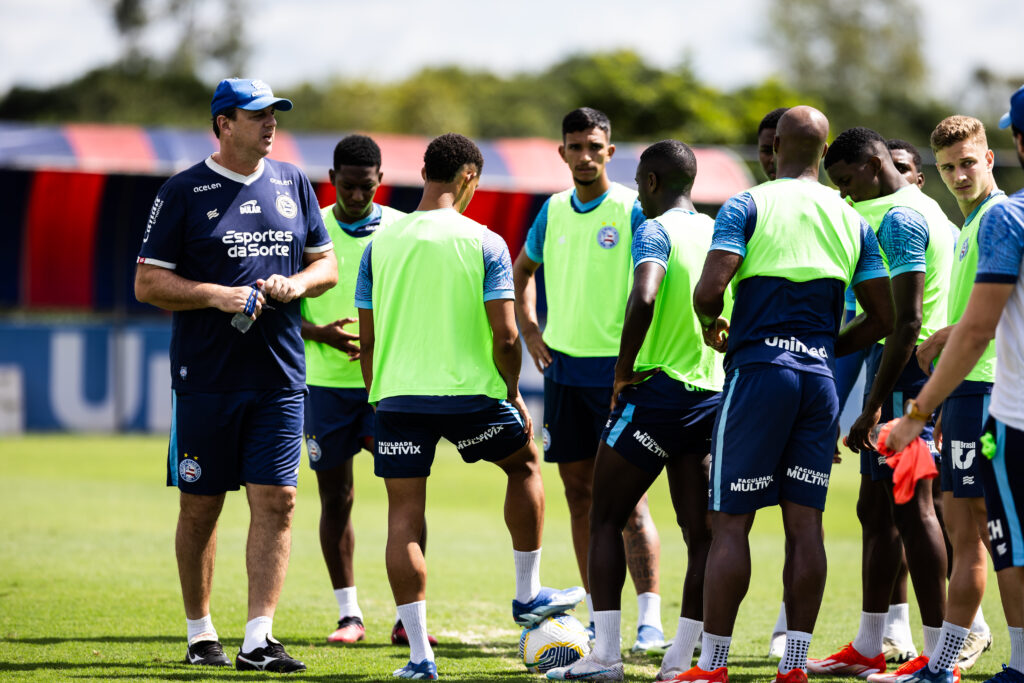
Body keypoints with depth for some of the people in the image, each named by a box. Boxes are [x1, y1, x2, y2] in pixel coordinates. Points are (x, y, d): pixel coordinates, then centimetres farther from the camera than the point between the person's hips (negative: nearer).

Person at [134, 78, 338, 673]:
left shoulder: (293, 184, 11)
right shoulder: (184, 193, -1)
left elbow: (327, 265, 17)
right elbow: (148, 283, -3)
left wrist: (295, 285, -5)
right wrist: (216, 295, -17)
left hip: (279, 376, 3)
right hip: (205, 376, -3)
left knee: (276, 501, -6)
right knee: (201, 507, 4)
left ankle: (259, 640, -7)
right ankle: (201, 634, 17)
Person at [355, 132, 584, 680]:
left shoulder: (380, 244, 4)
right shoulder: (485, 244, -5)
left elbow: (368, 340, 6)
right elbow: (505, 335, -9)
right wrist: (512, 393, 6)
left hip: (397, 395, 2)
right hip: (470, 391, -2)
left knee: (404, 515, 4)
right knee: (525, 462, 25)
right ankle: (528, 595, 29)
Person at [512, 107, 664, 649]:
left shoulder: (632, 211, -8)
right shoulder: (554, 211, 9)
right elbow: (523, 268, 27)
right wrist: (529, 329, 15)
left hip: (617, 370, -6)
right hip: (563, 367, 6)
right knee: (579, 492, 9)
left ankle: (650, 619, -13)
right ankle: (598, 616, 16)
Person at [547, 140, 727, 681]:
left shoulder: (655, 232, -10)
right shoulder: (719, 232, 12)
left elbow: (643, 298, -28)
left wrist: (624, 368, -17)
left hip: (658, 389, -6)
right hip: (712, 392, 6)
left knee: (605, 519, 3)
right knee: (700, 532, 5)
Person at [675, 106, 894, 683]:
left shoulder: (746, 207, -4)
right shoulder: (852, 222, 10)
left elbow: (710, 289, -15)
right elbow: (885, 318, 10)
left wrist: (712, 325, 7)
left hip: (759, 369, -4)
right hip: (820, 377, 4)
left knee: (731, 522, -1)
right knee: (805, 524, 5)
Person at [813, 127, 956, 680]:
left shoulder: (900, 219, -14)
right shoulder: (924, 211, 18)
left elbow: (906, 321, -21)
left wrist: (874, 405, -22)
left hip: (903, 368, -11)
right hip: (902, 369, 11)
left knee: (910, 508, -9)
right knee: (876, 507, 14)